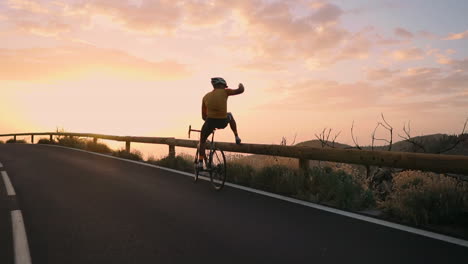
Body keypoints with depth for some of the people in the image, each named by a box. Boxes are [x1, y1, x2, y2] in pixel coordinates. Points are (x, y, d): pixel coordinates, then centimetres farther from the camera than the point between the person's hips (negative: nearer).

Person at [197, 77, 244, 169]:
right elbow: (240, 90, 7)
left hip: (210, 121, 1)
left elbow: (204, 116, 17)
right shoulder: (224, 92, 5)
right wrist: (241, 85, 30)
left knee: (202, 141, 22)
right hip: (223, 122, -1)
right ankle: (237, 137, 33)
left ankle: (200, 162, 13)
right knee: (229, 115, 35)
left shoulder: (206, 96, 14)